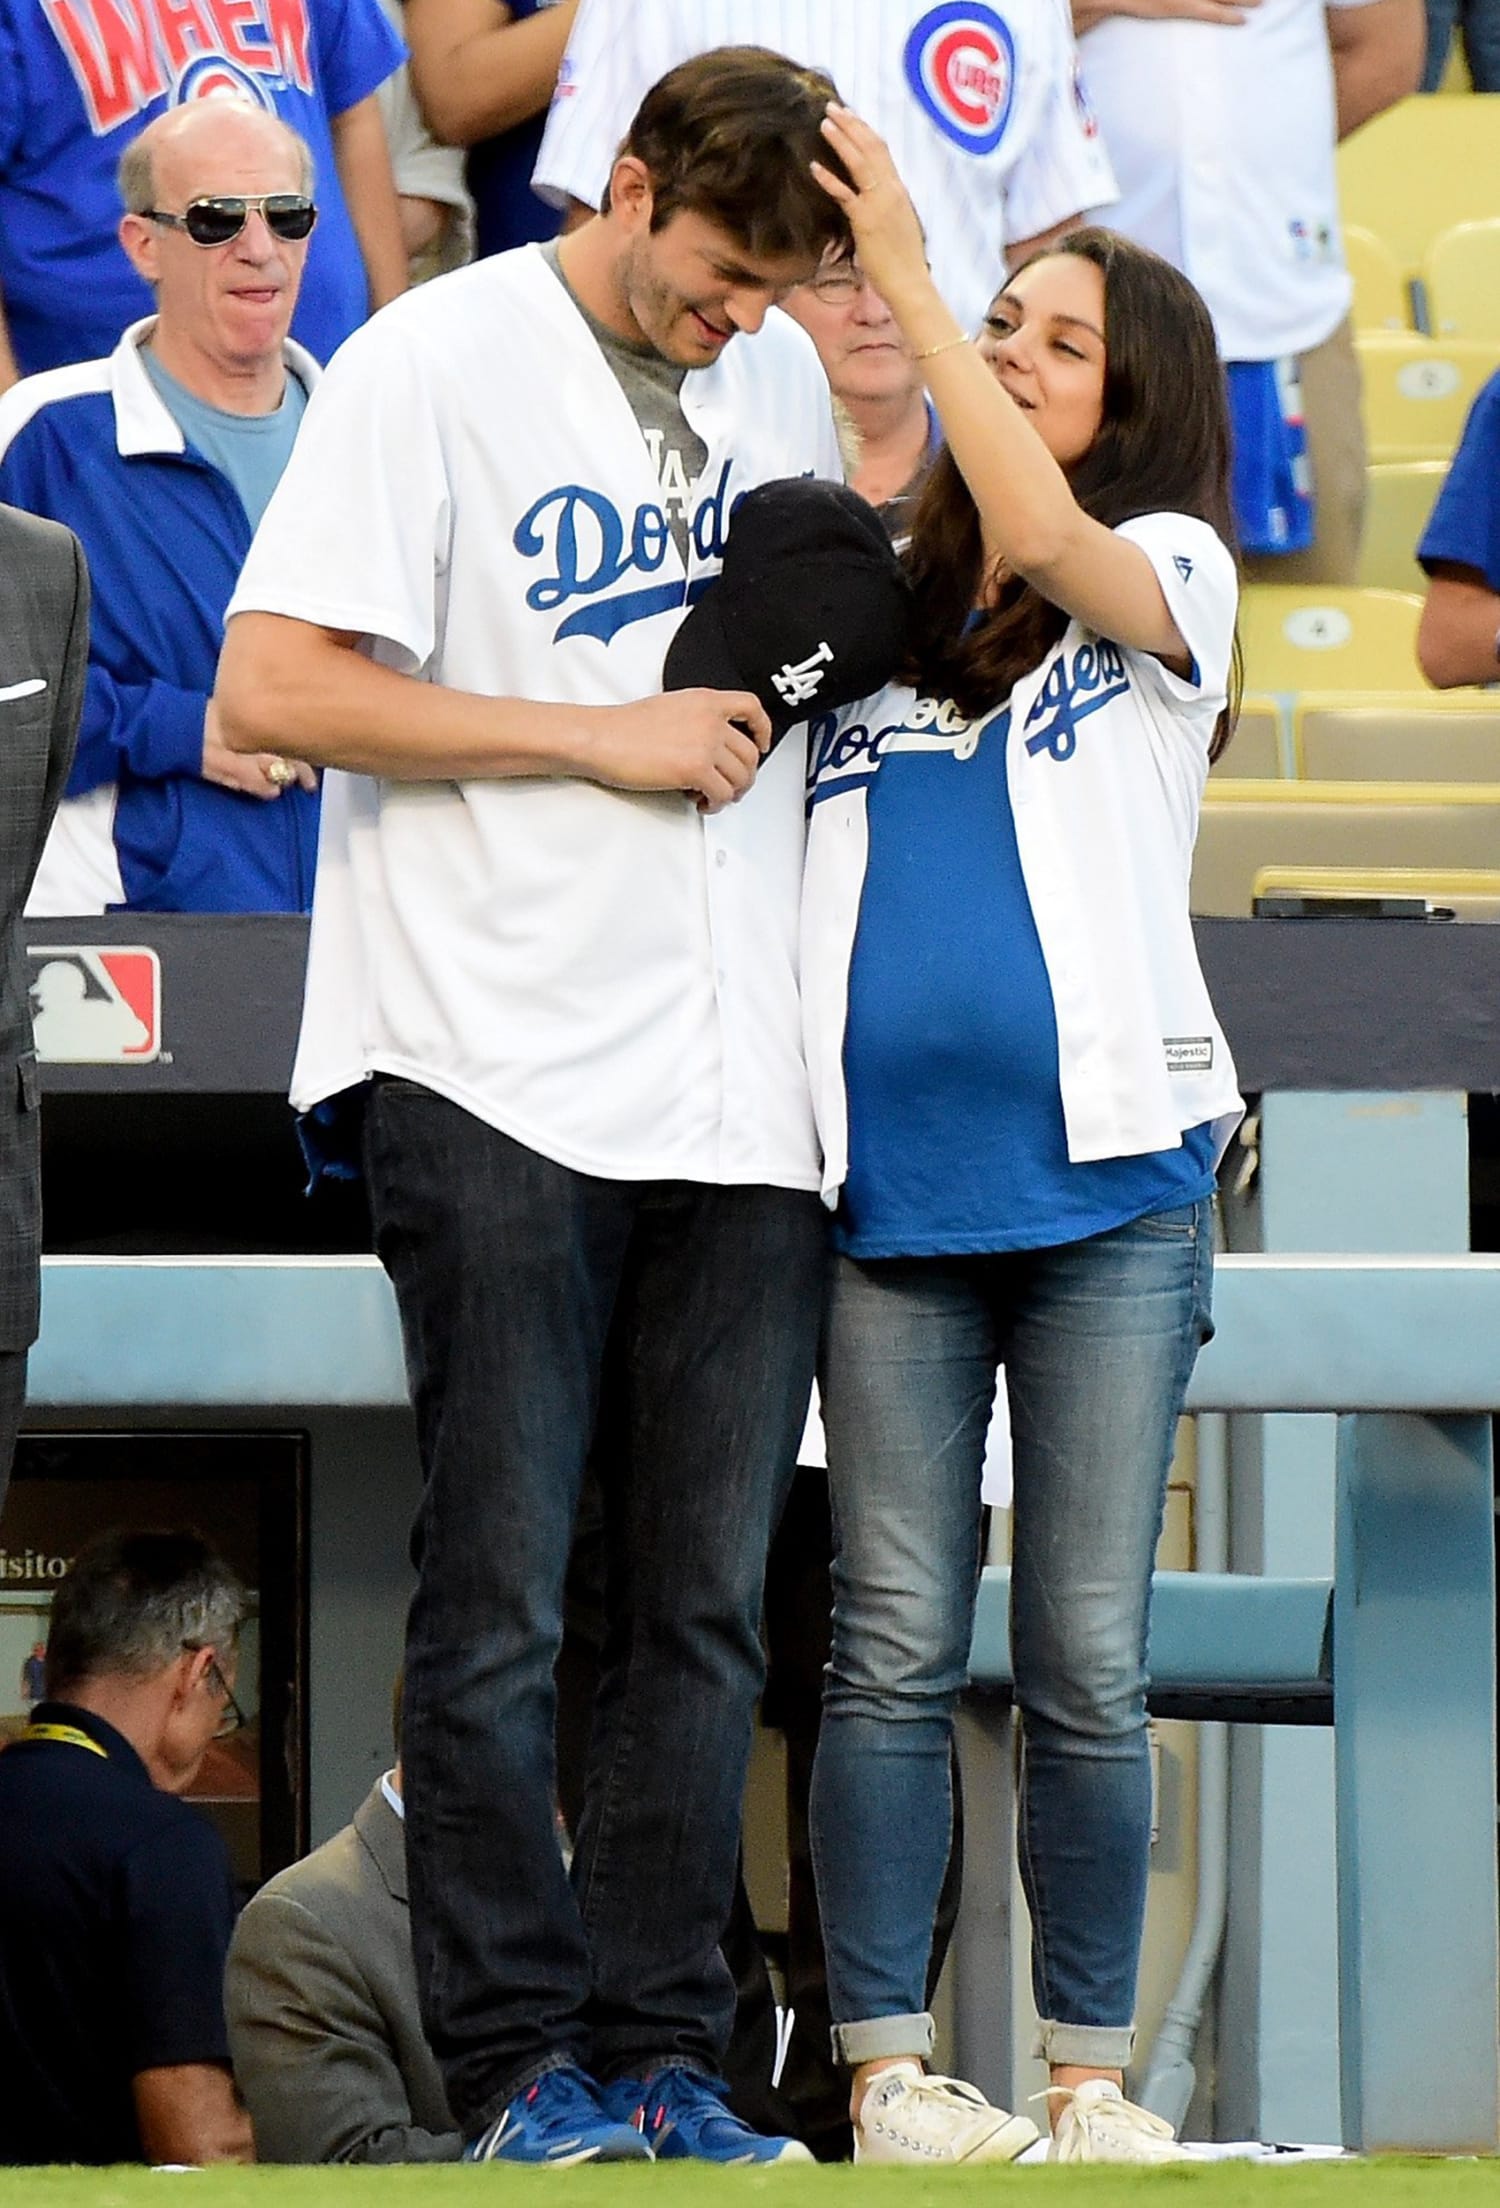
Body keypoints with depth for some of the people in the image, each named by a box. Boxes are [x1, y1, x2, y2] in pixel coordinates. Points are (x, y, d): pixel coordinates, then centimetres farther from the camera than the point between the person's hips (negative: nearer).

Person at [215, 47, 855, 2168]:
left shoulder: (784, 376, 13)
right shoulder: (435, 364, -5)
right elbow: (273, 687, -12)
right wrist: (604, 736, -13)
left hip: (738, 1085, 6)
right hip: (500, 1076, -5)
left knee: (706, 1609, 5)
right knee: (500, 1608, -3)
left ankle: (661, 2056, 9)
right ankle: (519, 2060, 2)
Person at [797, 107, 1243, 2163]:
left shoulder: (1168, 582, 5)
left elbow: (1052, 539, -16)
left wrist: (905, 280, -18)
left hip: (1104, 1181, -2)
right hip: (891, 1183, 2)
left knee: (1089, 1660, 1)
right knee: (894, 1646, 0)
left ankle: (1089, 2071, 9)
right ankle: (888, 2064, 3)